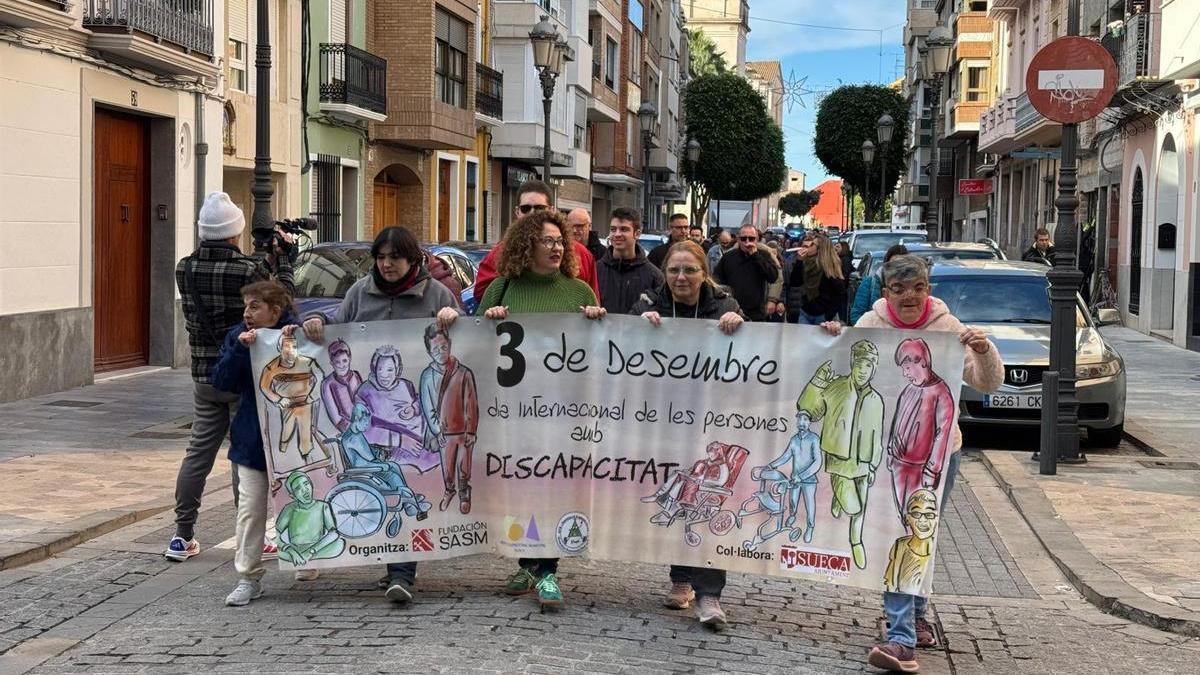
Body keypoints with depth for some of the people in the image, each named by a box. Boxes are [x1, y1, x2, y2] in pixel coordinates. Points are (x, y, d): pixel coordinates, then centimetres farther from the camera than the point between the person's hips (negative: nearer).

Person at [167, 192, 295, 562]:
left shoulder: (185, 269, -1)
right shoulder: (245, 271, -19)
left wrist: (267, 261, 12)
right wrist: (283, 259, 4)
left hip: (204, 376, 5)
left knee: (198, 451, 12)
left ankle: (183, 535, 14)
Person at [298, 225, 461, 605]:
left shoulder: (435, 293, 6)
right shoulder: (360, 292, 14)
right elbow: (337, 329, 19)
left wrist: (452, 316, -11)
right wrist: (316, 322, -1)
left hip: (416, 409, -3)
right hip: (367, 407, 4)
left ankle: (402, 575, -9)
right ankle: (394, 564, 20)